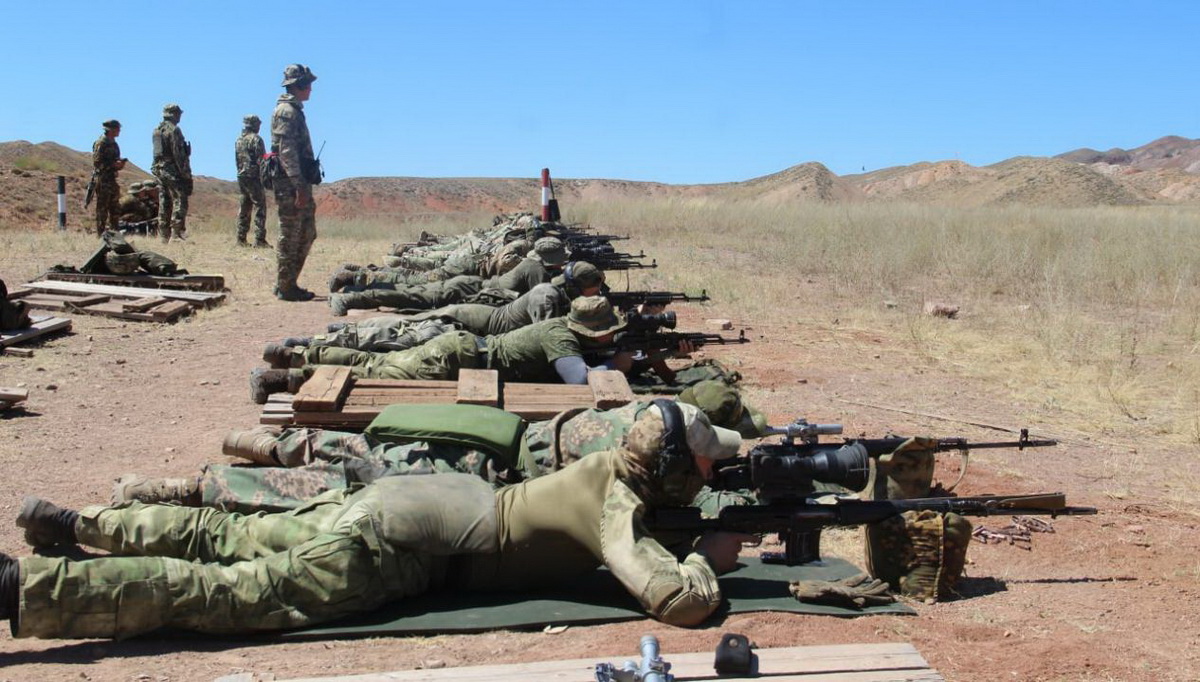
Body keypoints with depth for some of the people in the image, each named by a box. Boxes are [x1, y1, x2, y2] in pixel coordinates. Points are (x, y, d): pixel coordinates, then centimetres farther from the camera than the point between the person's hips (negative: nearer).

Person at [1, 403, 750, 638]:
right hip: (394, 549, -8)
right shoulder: (624, 505, -14)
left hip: (403, 494, 8)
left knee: (228, 539, 18)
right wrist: (709, 558, -4)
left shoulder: (617, 460, 12)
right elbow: (680, 602, -25)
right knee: (220, 593, -10)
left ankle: (76, 523, 27)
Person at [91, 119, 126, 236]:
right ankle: (101, 235, -3)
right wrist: (113, 165, -21)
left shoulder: (114, 144, 16)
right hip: (103, 180, -9)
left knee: (115, 209, 11)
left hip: (112, 179, 9)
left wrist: (120, 164, 3)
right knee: (102, 209, -6)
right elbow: (96, 163, -17)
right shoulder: (101, 143, -11)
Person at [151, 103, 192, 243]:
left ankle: (164, 235, 11)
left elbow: (156, 152, 17)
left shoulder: (156, 131, 15)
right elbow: (178, 153, -16)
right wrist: (185, 172, -14)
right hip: (172, 170, -8)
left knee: (164, 203, 10)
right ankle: (176, 233, -16)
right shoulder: (174, 130, -11)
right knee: (179, 201, -8)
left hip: (159, 169, 8)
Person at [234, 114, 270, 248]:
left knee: (244, 208, 12)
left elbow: (237, 160, 15)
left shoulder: (238, 140, 12)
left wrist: (241, 172, 19)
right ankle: (259, 240, -11)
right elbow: (261, 161, -15)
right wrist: (263, 179, -12)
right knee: (260, 207, -6)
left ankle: (241, 239, 13)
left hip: (241, 177, 8)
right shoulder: (256, 139, -10)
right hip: (254, 177, -8)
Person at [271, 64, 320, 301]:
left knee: (306, 235, 13)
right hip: (290, 183, -10)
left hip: (300, 183, 10)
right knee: (290, 237, -4)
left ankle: (289, 283, 20)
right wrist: (299, 186, -24)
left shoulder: (295, 111, 19)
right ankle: (285, 287, 3)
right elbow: (287, 151, -20)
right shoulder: (286, 111, -12)